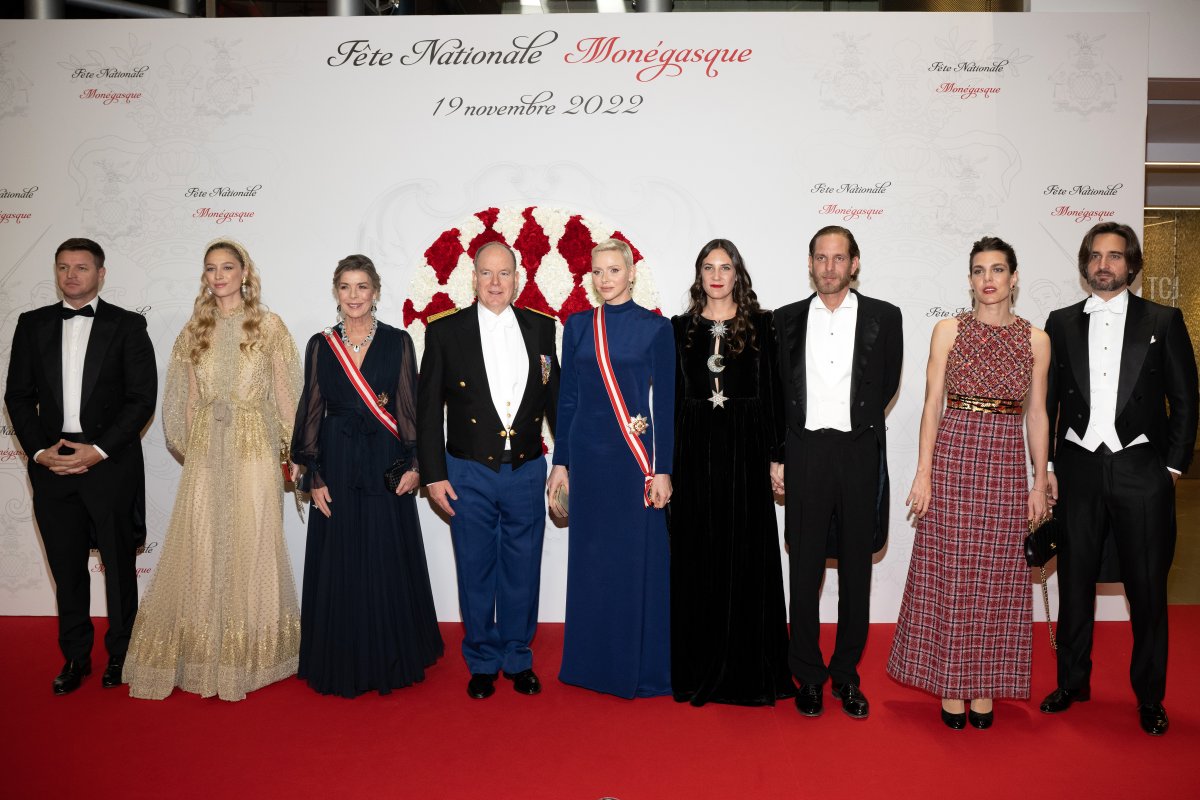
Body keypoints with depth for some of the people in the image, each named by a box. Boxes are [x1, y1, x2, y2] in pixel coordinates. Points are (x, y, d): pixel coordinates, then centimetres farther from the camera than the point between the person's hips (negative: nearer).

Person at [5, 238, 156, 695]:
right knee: (67, 567, 11)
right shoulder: (32, 324, 9)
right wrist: (38, 450, -5)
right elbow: (18, 396, 8)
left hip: (110, 465, -3)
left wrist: (99, 450, -14)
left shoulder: (127, 326, -1)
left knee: (119, 564, 7)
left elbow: (142, 398, -6)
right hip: (52, 465, 3)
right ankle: (75, 657, 25)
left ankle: (120, 655, 23)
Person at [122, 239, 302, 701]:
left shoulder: (268, 326, 1)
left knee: (252, 543, 2)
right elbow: (189, 398, 14)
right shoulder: (194, 330, 10)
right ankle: (203, 653, 18)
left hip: (254, 446, -3)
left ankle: (251, 655, 16)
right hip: (206, 450, 3)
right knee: (200, 545, 4)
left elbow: (284, 393, 0)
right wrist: (189, 448, 10)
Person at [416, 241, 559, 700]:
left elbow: (556, 398, 8)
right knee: (476, 573, 10)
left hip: (526, 473, 1)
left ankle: (518, 658, 29)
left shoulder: (541, 329, 4)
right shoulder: (445, 332, -2)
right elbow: (428, 409, 0)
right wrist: (434, 474, -4)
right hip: (469, 475, -1)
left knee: (523, 572, 11)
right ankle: (482, 663, 28)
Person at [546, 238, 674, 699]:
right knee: (590, 558, 10)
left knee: (638, 558, 2)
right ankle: (592, 662, 25)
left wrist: (662, 469, -8)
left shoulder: (655, 327, -2)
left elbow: (665, 401, -4)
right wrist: (560, 461, 7)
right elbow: (567, 397, 9)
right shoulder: (578, 326, 8)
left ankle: (642, 666, 17)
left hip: (635, 457, -3)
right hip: (587, 452, 3)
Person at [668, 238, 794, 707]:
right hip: (695, 450, 2)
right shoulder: (681, 328, 8)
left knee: (746, 556, 3)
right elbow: (673, 396, 7)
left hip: (745, 448, -1)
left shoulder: (759, 325, 4)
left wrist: (775, 455, -4)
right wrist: (666, 464, 3)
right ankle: (700, 666, 18)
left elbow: (772, 393, 2)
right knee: (698, 557, 6)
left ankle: (748, 667, 16)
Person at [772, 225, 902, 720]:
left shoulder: (884, 317, 3)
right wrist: (775, 456, 4)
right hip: (805, 454, 1)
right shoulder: (787, 320, 7)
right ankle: (809, 677, 18)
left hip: (860, 453, 0)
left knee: (856, 569, 7)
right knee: (805, 568, 5)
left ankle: (846, 675, 21)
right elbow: (777, 394, 8)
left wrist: (855, 425, 7)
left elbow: (887, 385, 9)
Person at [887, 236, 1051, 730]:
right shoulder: (948, 331, 3)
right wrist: (924, 472, -7)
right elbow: (932, 405, 0)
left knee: (995, 577, 6)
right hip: (953, 457, -1)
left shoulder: (1036, 339, 7)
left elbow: (1036, 414, 9)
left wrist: (1040, 481, 4)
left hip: (1007, 464, 2)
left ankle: (984, 687, 19)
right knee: (949, 573, 2)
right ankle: (950, 684, 15)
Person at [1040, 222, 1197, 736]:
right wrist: (1047, 467, 4)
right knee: (1075, 582, 10)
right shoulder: (1062, 323, 8)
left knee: (1147, 588, 5)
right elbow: (1048, 400, 9)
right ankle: (1073, 683, 24)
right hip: (1079, 468, 2)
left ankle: (1149, 695, 20)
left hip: (1141, 469, -1)